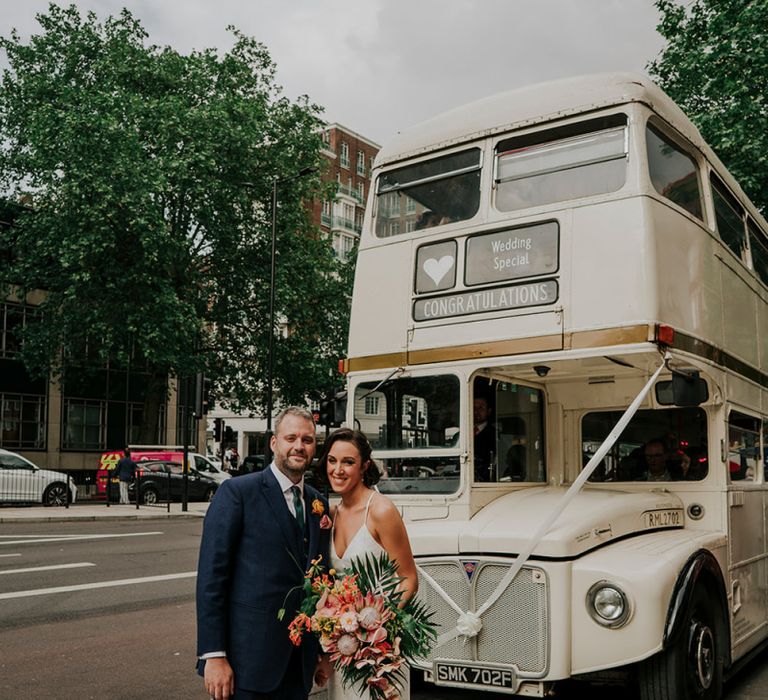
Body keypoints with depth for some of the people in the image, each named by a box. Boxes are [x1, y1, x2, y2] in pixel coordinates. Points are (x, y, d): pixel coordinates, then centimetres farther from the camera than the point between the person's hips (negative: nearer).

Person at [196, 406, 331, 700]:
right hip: (250, 657, -5)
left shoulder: (319, 502, 10)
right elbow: (211, 576, -11)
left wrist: (323, 650, 12)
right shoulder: (237, 492, -8)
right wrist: (213, 655, -15)